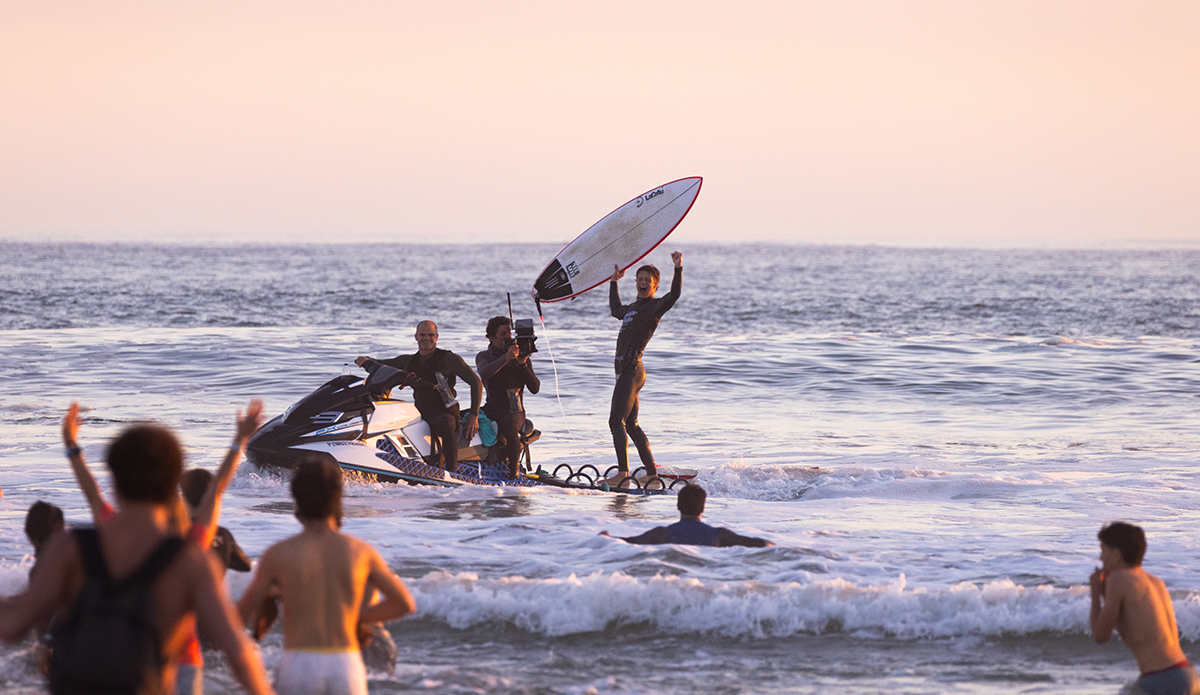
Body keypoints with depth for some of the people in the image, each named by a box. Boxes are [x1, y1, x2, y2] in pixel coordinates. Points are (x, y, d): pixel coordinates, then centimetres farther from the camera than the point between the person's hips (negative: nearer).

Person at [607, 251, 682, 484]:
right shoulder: (633, 307, 21)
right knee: (631, 425, 12)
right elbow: (616, 311, 44)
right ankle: (652, 474, 16)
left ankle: (623, 474, -20)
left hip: (632, 371, -10)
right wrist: (614, 282, 50)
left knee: (617, 421, -15)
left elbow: (674, 295, -25)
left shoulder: (655, 306, -5)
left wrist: (678, 269, -36)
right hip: (624, 371, 10)